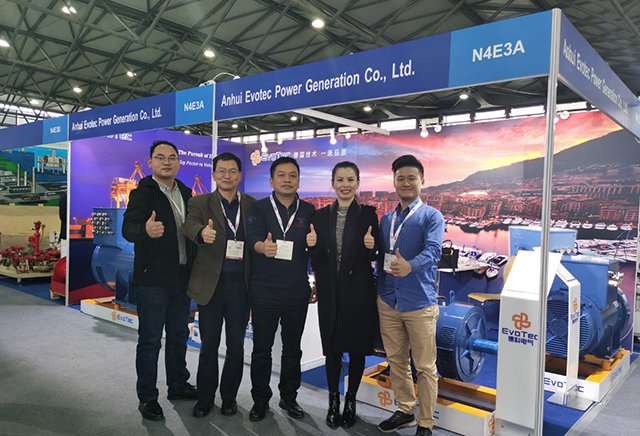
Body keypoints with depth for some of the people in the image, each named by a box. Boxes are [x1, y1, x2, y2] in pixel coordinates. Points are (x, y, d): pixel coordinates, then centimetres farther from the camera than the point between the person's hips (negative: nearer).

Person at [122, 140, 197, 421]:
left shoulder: (185, 193, 10)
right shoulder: (143, 193, -10)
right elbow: (128, 229, -23)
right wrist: (146, 230, -46)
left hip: (181, 279, 7)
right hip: (152, 280, -6)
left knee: (179, 335, 18)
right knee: (150, 340, 3)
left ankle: (178, 385, 34)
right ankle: (147, 398, 18)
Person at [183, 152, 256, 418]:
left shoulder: (252, 205, 5)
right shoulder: (200, 203, 1)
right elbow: (190, 225, -19)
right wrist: (202, 233, -43)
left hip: (240, 283, 1)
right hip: (211, 283, -1)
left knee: (236, 345, 10)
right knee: (209, 344, 10)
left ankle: (229, 396, 30)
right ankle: (205, 397, 28)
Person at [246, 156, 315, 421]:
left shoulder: (309, 211, 5)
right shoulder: (259, 208, 0)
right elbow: (253, 237, -17)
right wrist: (263, 247, -39)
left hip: (297, 291, 2)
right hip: (264, 290, -1)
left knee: (293, 348, 13)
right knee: (262, 348, 9)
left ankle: (289, 397, 30)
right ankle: (260, 399, 26)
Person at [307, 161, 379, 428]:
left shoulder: (368, 214, -3)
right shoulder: (320, 216, 4)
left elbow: (373, 256, -4)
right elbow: (316, 260, 3)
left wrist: (370, 246, -25)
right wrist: (312, 245, -17)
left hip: (359, 290, -1)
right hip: (330, 291, 2)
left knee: (357, 348, 9)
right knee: (332, 348, 9)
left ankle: (351, 401, 27)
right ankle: (333, 402, 25)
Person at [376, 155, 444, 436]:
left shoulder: (431, 216, -4)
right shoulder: (386, 219, 13)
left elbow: (432, 250, -21)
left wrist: (409, 266, -40)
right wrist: (379, 291, 12)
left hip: (420, 303, -5)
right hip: (388, 301, 5)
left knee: (425, 366, 5)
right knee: (396, 360, 16)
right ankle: (405, 411, 35)